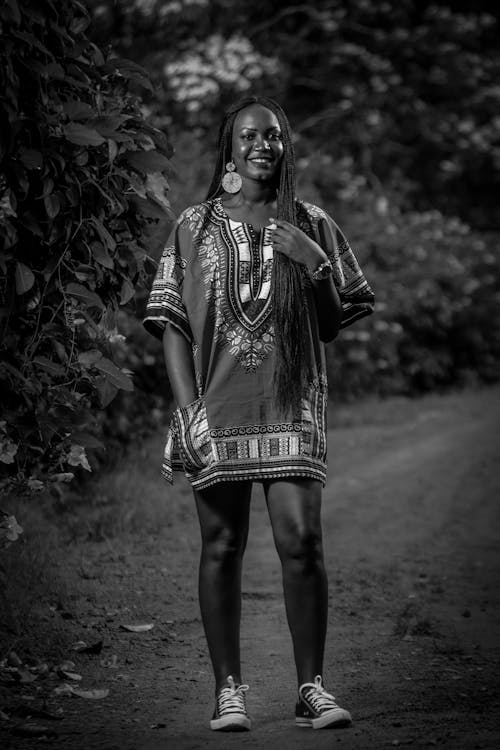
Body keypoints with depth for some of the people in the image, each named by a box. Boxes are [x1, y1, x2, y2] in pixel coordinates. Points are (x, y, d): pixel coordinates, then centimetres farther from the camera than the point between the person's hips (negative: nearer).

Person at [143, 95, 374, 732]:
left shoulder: (311, 226, 10)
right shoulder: (195, 226, 8)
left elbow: (338, 319, 15)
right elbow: (171, 321, 3)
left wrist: (317, 267, 0)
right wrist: (188, 407, -5)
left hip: (291, 407, 0)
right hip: (217, 409, 0)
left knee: (301, 540, -9)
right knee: (221, 546, 2)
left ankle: (311, 687, -1)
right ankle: (228, 690, 9)